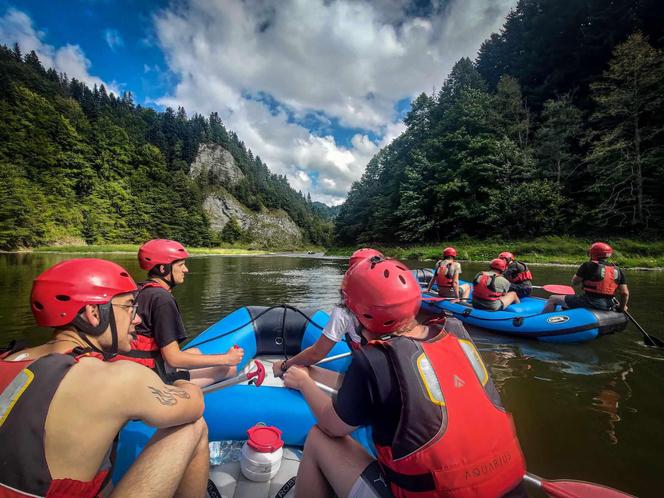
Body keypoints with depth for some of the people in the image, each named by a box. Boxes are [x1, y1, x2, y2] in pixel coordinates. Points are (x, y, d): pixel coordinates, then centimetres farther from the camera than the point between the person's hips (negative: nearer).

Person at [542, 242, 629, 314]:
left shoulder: (588, 266, -9)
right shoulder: (618, 271, 6)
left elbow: (574, 282, -1)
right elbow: (625, 293, 6)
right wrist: (622, 307, 21)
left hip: (589, 302, -6)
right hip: (607, 306, 7)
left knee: (553, 299, 3)